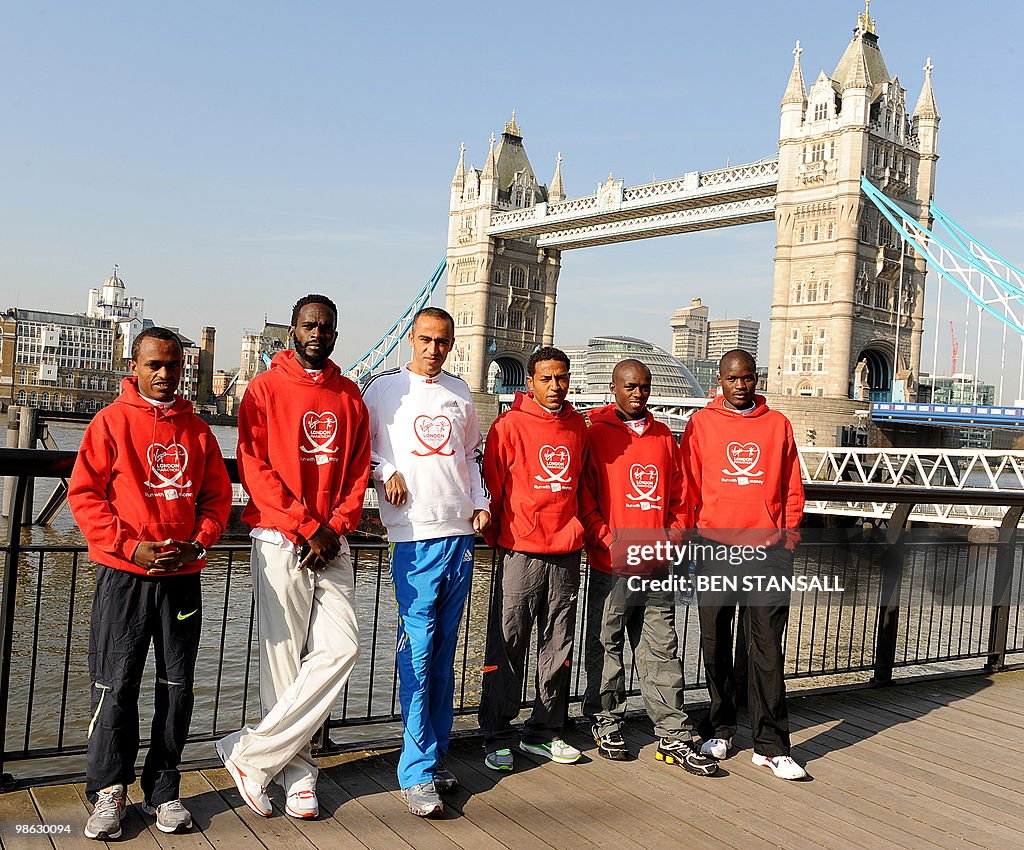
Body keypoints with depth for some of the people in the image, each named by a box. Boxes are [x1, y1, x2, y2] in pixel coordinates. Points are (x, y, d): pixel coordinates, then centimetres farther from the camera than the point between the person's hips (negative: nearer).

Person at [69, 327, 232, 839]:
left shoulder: (197, 429, 10)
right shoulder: (111, 421, 0)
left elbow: (218, 495, 12)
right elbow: (84, 494, -4)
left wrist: (197, 544, -5)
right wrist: (131, 547, -13)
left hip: (183, 578, 3)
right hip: (123, 576, -3)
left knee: (177, 686, 7)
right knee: (116, 685, 1)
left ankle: (163, 789, 21)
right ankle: (108, 790, 17)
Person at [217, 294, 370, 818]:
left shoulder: (350, 396, 13)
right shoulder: (267, 388, 0)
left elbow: (359, 470, 10)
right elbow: (254, 468, -7)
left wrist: (336, 527, -6)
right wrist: (308, 527, -12)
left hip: (332, 545, 4)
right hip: (280, 541, -4)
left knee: (341, 647, -6)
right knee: (284, 658, -2)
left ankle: (252, 753, 4)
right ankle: (296, 771, 12)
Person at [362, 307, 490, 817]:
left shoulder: (459, 393, 16)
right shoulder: (384, 389, 3)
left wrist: (480, 501, 11)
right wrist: (385, 472, -10)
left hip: (461, 531, 5)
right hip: (415, 533, -4)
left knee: (444, 649, 10)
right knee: (417, 648, -7)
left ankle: (436, 756, 20)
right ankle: (418, 772, 0)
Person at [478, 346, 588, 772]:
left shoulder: (578, 427, 11)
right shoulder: (510, 425, -4)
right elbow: (492, 484, 0)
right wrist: (497, 535, 3)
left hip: (567, 553, 5)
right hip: (520, 551, -5)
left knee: (558, 647, 11)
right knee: (507, 646, 0)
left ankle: (544, 732, 24)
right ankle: (497, 737, 11)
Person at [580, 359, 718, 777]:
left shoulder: (664, 437, 13)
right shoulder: (595, 434, -2)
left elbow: (679, 496, 14)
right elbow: (584, 496, -6)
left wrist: (671, 541, 1)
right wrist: (612, 543, -13)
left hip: (658, 567, 4)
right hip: (611, 567, -4)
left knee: (662, 652, 7)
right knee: (606, 648, 7)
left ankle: (674, 736, 12)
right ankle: (607, 725, 21)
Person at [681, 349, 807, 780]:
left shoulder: (778, 424, 10)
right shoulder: (701, 423, 6)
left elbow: (792, 486, 12)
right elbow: (688, 485, 6)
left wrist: (789, 531, 3)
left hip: (769, 548, 0)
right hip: (715, 546, 0)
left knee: (767, 648, -1)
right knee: (715, 644, 9)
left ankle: (770, 745, 5)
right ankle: (720, 729, 24)